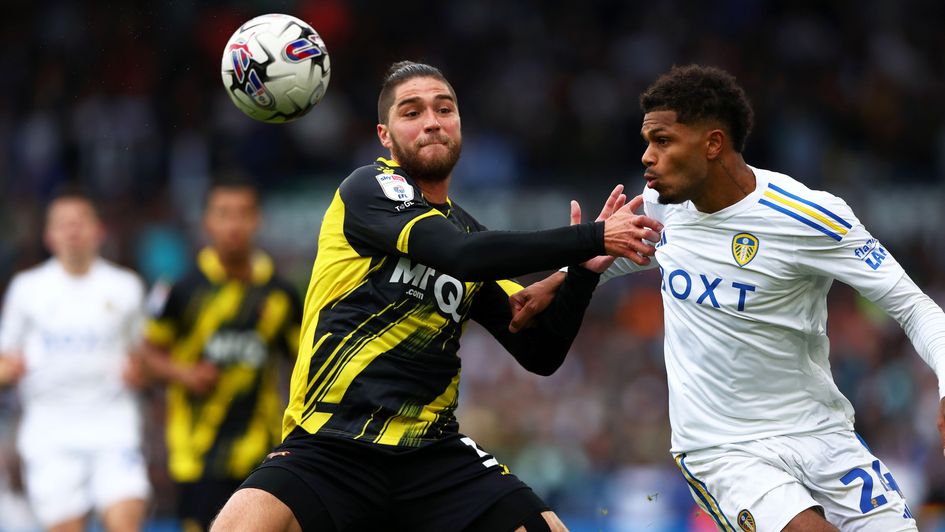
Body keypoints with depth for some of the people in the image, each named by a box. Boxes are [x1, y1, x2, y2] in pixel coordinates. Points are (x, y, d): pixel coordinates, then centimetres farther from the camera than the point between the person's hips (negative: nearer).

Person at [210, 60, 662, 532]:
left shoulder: (473, 236, 16)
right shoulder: (369, 188, -3)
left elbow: (541, 354, 15)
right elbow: (459, 255, -20)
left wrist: (584, 268, 0)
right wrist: (591, 238, -18)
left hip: (433, 455, 5)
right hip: (328, 450, -5)